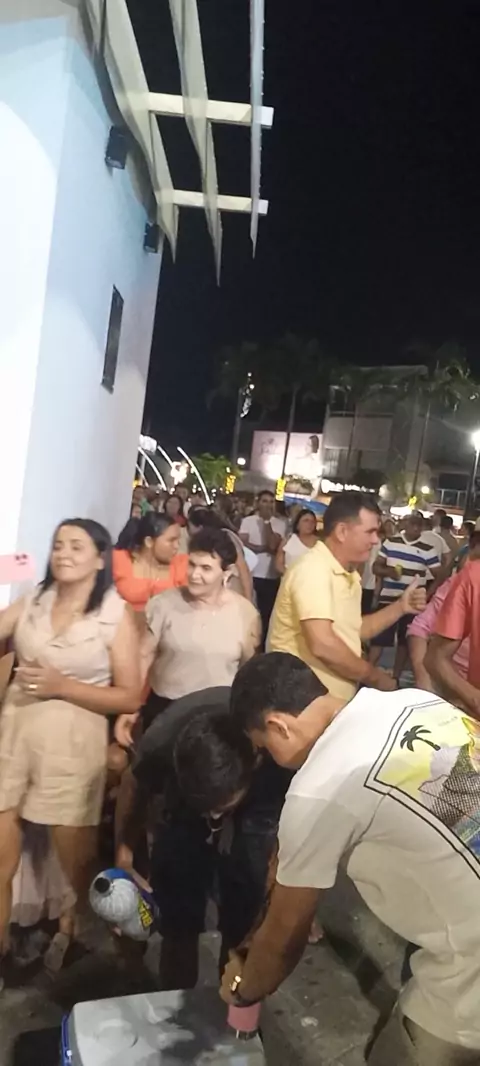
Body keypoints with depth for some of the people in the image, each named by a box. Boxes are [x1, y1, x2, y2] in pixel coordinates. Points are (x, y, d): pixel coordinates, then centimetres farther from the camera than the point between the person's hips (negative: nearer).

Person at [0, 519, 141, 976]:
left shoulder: (116, 616, -5)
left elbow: (130, 698, -7)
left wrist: (62, 686, -15)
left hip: (72, 742, -2)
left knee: (75, 865, 14)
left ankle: (74, 936, 44)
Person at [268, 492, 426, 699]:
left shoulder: (348, 574, 11)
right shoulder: (313, 570, -19)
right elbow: (323, 645, -28)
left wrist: (400, 607, 6)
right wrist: (376, 678, -15)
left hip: (337, 697, 9)